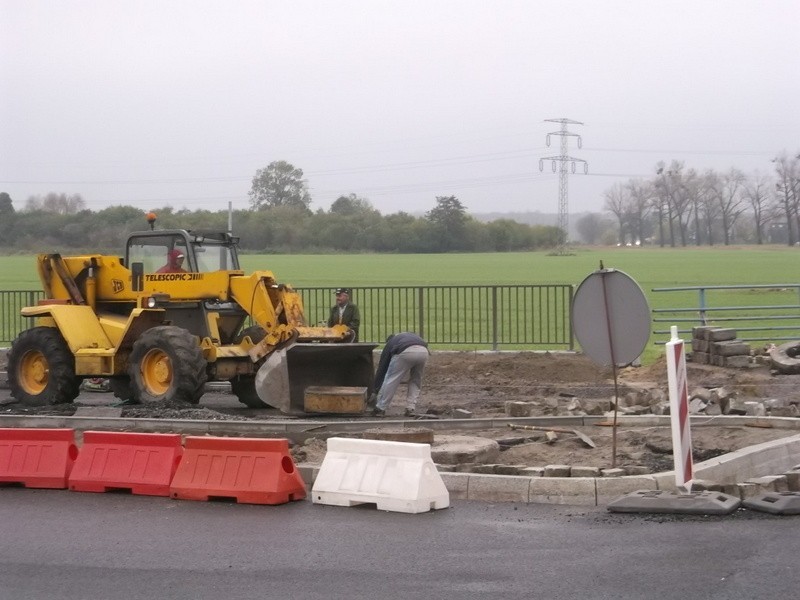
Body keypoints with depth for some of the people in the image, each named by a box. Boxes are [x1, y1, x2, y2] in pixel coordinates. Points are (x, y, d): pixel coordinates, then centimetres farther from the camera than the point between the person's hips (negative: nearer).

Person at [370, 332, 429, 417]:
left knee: (391, 380, 11)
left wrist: (376, 387, 44)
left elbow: (382, 366, 36)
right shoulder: (410, 335, 45)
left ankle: (380, 409, 15)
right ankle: (410, 409, 19)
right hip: (423, 352, 3)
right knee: (415, 381, 25)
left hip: (405, 352, -3)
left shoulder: (390, 343, 35)